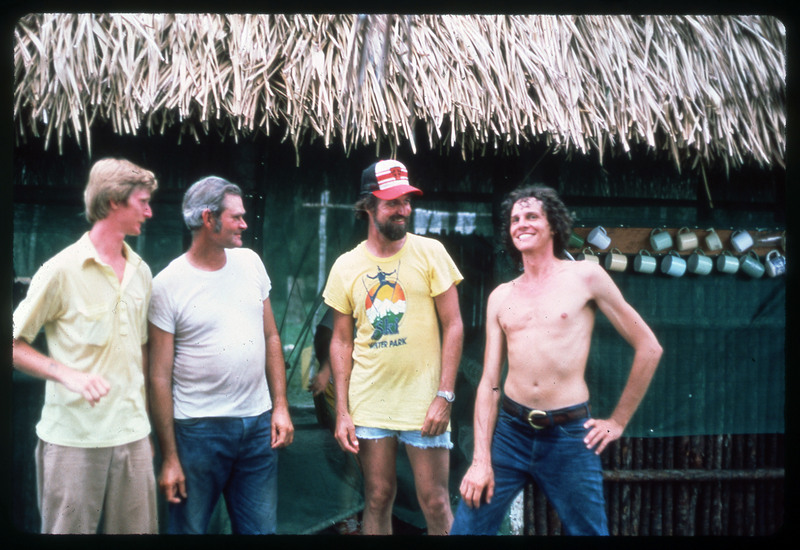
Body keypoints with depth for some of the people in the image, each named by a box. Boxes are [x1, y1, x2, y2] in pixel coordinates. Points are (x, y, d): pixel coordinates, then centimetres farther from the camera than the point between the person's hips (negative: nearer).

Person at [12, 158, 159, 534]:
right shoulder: (62, 270, -8)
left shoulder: (140, 271, 10)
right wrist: (67, 374, -19)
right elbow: (15, 344, -5)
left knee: (137, 527, 8)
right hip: (73, 438, -5)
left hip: (132, 435, 5)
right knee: (70, 528, 4)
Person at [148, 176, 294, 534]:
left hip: (259, 424, 4)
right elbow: (160, 377, -7)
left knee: (261, 528, 11)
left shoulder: (250, 262, 6)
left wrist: (280, 407, 6)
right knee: (189, 528, 7)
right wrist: (169, 458, -8)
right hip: (199, 430, -4)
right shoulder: (168, 285, -8)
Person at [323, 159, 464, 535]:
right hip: (369, 405, 2)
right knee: (378, 498, 12)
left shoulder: (430, 252, -3)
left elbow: (453, 326, -4)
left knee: (434, 502, 3)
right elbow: (342, 341, 7)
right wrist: (342, 412, 1)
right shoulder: (346, 266, 3)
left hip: (423, 402, -2)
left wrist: (444, 396, -10)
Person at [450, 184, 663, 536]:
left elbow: (648, 347, 1)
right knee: (466, 528, 0)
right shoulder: (500, 297, 9)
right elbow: (489, 382, 6)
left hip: (570, 436, -2)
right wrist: (481, 460, -2)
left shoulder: (586, 277, -1)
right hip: (509, 431, 3)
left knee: (587, 530, 7)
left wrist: (618, 421, 2)